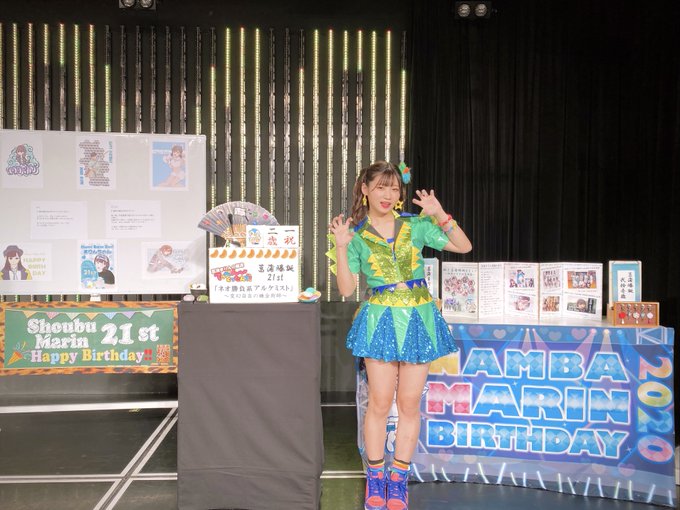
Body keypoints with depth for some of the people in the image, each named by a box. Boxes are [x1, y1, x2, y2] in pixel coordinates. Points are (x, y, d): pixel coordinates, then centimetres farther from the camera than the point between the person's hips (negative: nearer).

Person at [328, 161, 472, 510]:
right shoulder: (356, 235, 3)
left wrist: (439, 214, -7)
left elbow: (464, 246, 4)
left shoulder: (415, 225, 5)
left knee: (410, 403, 5)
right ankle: (375, 479, 17)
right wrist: (341, 246, -11)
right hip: (380, 319, -1)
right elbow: (346, 289, -3)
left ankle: (398, 480, 20)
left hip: (418, 318, 2)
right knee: (380, 403, -1)